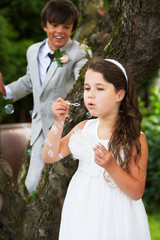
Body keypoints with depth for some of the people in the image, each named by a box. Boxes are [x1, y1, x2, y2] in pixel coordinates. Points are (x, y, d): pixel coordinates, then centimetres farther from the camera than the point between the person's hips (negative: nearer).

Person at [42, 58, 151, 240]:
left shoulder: (134, 138, -11)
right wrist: (59, 122, -8)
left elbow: (137, 192, -13)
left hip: (114, 217, -4)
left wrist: (111, 166, -27)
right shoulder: (83, 128, 2)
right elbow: (49, 156, 1)